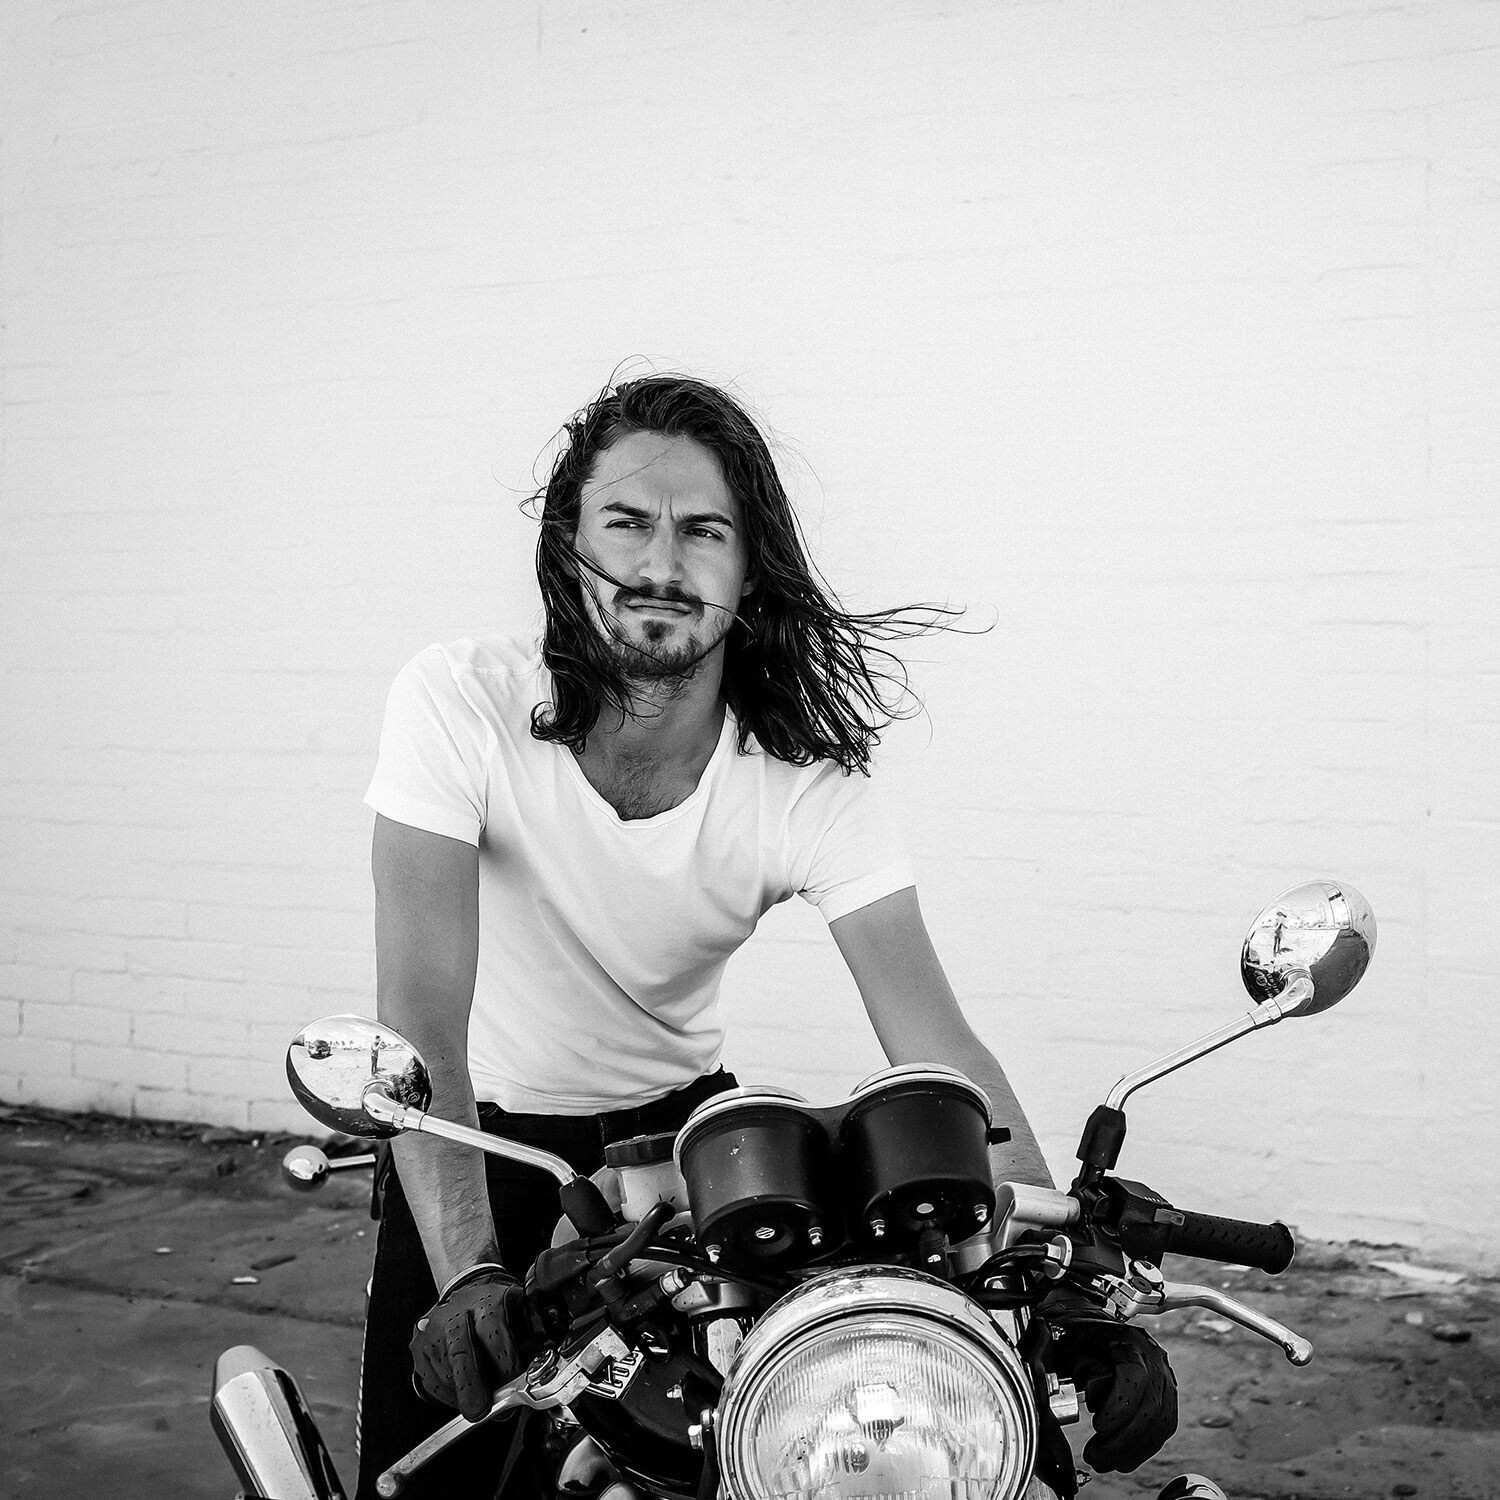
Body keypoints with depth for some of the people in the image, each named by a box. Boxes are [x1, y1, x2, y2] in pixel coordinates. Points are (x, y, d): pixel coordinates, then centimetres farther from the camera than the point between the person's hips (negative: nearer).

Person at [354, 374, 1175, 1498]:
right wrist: (467, 1268, -45)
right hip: (482, 1134, -1)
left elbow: (938, 1047, -27)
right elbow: (422, 1007, -32)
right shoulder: (462, 705, -24)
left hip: (678, 1127, 2)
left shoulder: (814, 792, -20)